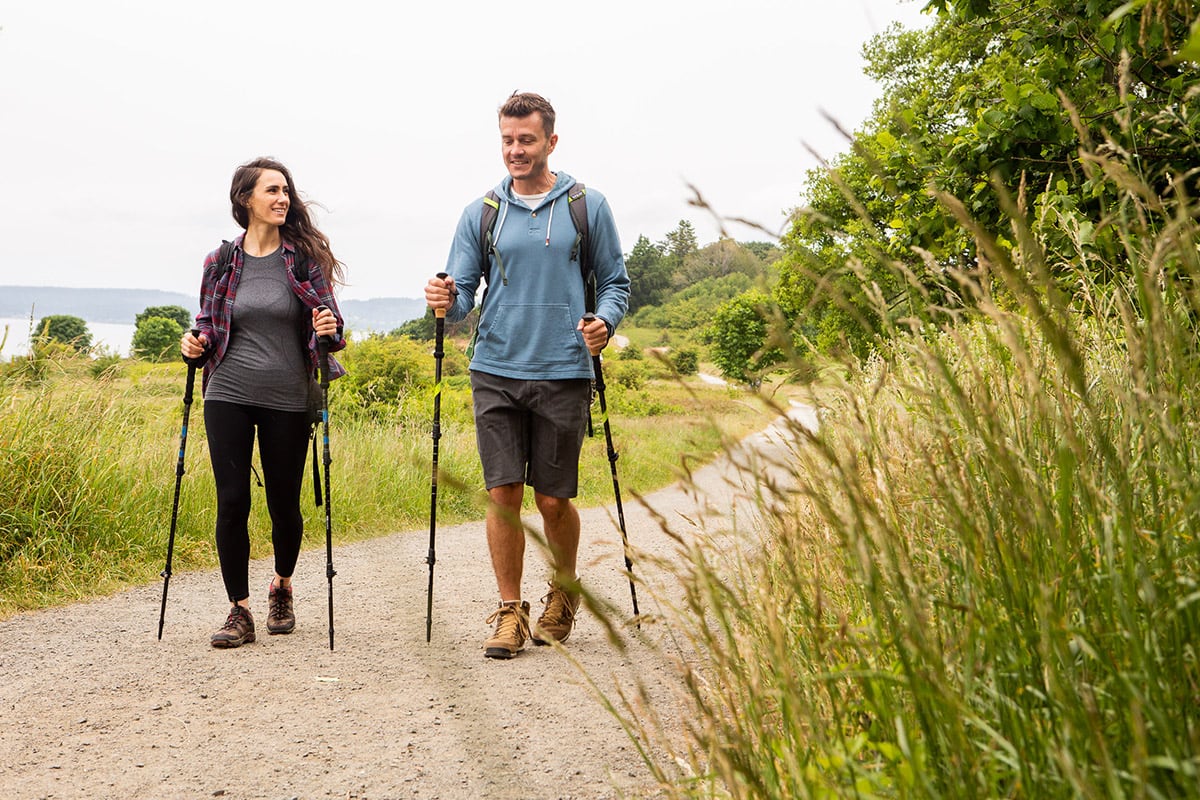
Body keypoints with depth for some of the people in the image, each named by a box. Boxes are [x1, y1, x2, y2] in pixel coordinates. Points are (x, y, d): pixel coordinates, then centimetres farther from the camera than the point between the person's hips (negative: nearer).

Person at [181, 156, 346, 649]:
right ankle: (239, 612, 7)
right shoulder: (221, 262, 7)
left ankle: (282, 588, 34)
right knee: (231, 501, -3)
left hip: (289, 400, -1)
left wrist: (330, 331, -16)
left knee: (284, 503, 6)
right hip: (228, 396, 1)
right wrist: (195, 347, -4)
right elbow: (208, 327, 17)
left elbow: (327, 323, 7)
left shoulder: (307, 257, 2)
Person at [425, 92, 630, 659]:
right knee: (503, 493, -2)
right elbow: (462, 292, 8)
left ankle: (564, 592, 29)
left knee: (553, 500, 4)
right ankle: (509, 611, 11)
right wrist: (446, 301, -15)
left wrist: (604, 323, -11)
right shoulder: (481, 214, 9)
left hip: (563, 374, -1)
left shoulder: (588, 207, 6)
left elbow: (615, 281, 9)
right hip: (495, 372, 1)